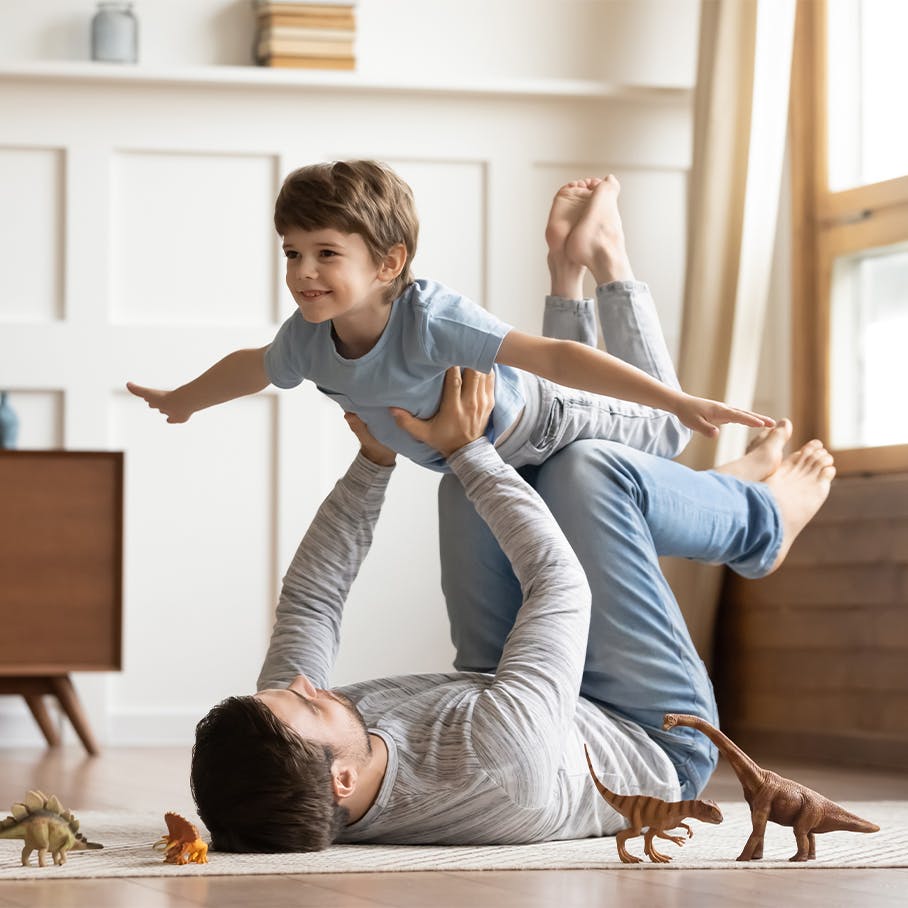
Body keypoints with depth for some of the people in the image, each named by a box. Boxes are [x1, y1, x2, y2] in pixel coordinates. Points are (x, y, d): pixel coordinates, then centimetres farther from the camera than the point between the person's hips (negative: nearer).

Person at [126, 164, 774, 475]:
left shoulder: (429, 319, -45)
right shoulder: (308, 340, -25)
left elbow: (551, 357, -48)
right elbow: (255, 368, 0)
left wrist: (684, 403, -52)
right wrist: (182, 401, 19)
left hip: (539, 427, -6)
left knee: (661, 432, 19)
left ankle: (605, 252, 26)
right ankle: (567, 264, 41)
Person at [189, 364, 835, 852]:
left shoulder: (272, 754, -32)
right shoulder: (491, 757, -49)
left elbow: (308, 600, -12)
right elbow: (560, 585, -32)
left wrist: (374, 460, -7)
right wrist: (467, 451, -21)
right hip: (657, 747, -6)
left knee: (471, 483, 5)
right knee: (590, 473, -14)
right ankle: (763, 521, 22)